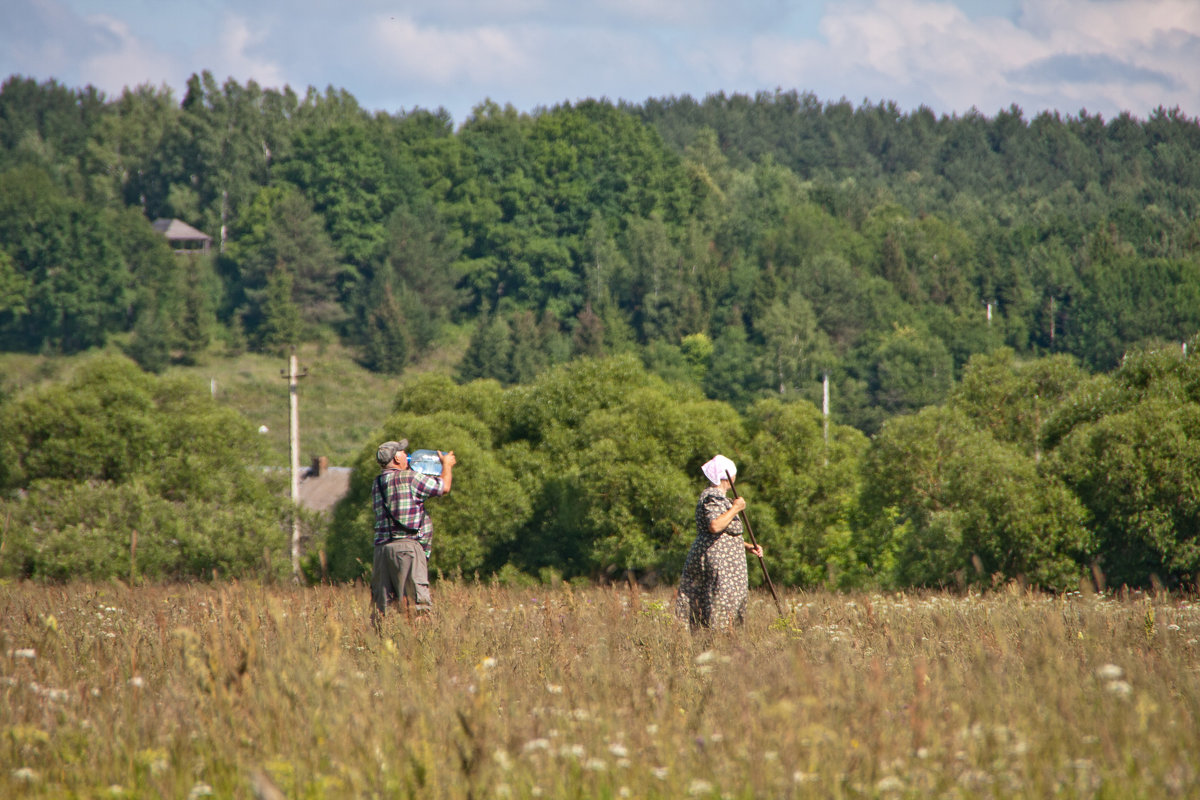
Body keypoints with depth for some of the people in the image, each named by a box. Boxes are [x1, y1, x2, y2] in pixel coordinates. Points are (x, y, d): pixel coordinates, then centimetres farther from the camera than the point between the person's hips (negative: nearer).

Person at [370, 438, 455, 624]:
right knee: (419, 602, -10)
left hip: (381, 546, 7)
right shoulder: (409, 478, -5)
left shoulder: (377, 484, 16)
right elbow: (444, 487, 3)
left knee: (382, 602, 6)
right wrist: (447, 465, 22)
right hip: (408, 545, -7)